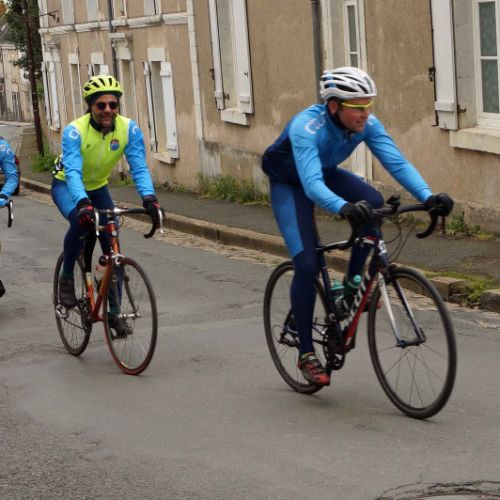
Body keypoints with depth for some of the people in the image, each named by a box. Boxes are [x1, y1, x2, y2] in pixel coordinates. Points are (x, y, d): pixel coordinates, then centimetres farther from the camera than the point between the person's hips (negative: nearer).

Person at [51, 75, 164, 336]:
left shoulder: (129, 129, -23)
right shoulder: (75, 131, -32)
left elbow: (139, 167, -28)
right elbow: (73, 172, -43)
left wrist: (149, 198, -47)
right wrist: (83, 203, -60)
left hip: (97, 187, 4)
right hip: (67, 186, -4)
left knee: (113, 248, -6)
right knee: (80, 221, -35)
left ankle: (114, 312, 6)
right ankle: (66, 278, -13)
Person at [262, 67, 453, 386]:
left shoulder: (367, 124, -23)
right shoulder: (306, 127, -38)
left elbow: (397, 162, -28)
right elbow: (311, 184, -50)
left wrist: (427, 196, -44)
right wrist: (344, 208, -68)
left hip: (325, 173, 5)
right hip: (290, 183, -5)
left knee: (373, 203, -26)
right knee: (307, 264, -17)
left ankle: (353, 282, -6)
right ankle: (306, 353, -4)